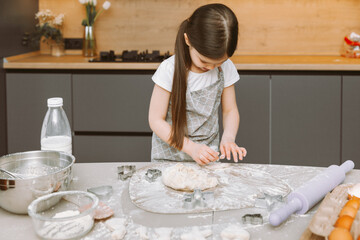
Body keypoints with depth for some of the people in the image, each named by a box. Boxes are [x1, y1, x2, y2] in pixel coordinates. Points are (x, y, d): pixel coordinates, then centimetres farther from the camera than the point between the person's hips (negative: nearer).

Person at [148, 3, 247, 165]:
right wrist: (191, 147, -21)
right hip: (170, 155, -1)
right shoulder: (170, 70, -15)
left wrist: (228, 138, -14)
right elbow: (156, 120, -12)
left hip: (207, 155, 1)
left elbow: (229, 110, 7)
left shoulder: (226, 68, -5)